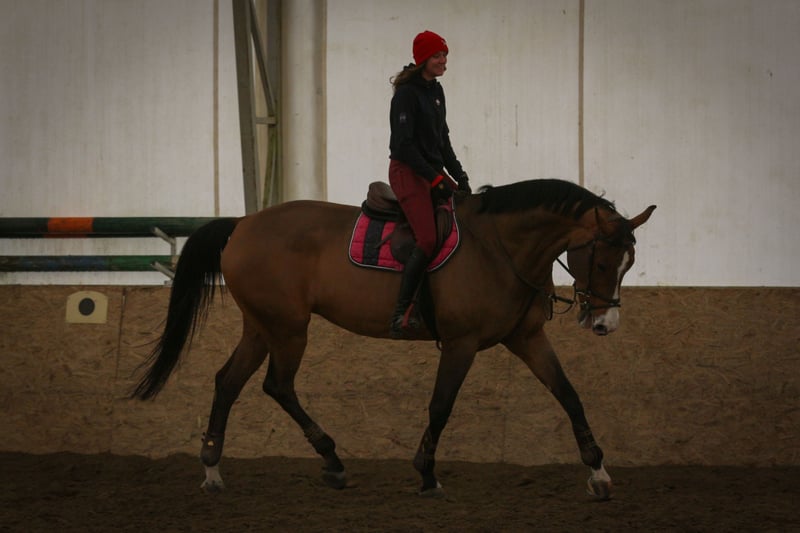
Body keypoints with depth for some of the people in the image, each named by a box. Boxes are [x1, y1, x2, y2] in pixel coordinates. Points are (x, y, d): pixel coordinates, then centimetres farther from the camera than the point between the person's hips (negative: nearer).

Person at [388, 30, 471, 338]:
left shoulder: (436, 91, 13)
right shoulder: (407, 93, -13)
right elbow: (404, 144, -18)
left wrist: (459, 177, 7)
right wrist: (436, 180, -18)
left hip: (434, 171, 9)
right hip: (407, 172, -9)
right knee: (428, 240, -22)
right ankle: (401, 313, -19)